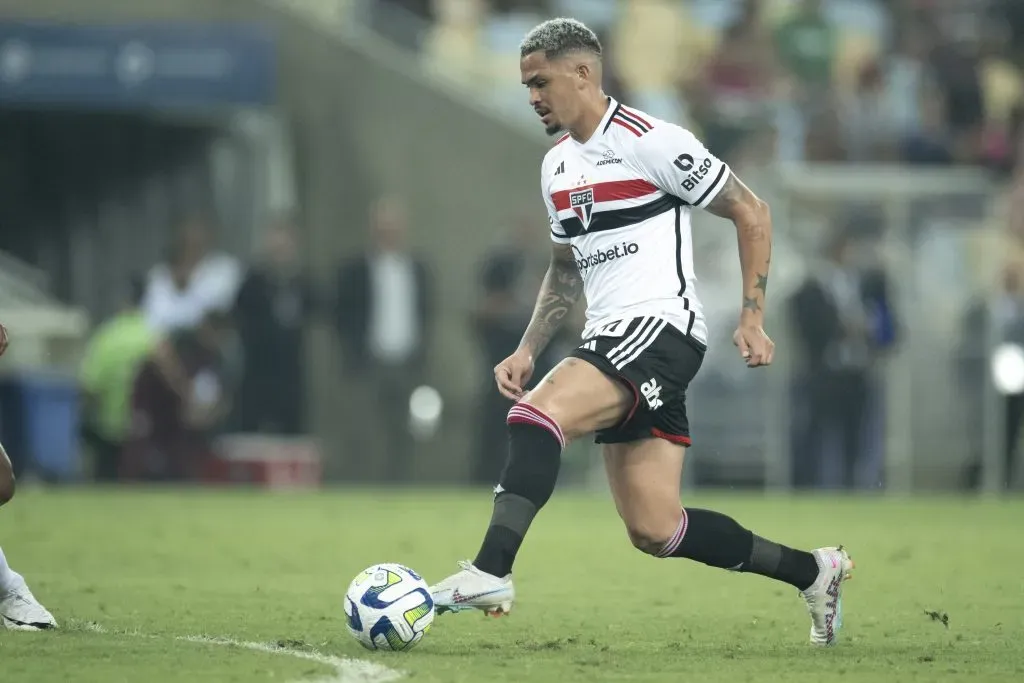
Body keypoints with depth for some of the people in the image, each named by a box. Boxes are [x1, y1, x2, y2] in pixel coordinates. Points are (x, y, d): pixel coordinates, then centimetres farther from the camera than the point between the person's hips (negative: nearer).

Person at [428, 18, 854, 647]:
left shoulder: (650, 142, -8)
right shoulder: (557, 166, 17)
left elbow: (751, 212, -4)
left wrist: (752, 319, -10)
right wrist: (527, 351, 16)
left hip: (661, 328, -9)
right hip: (612, 338, 9)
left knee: (537, 415, -29)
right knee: (655, 531, 3)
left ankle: (490, 573, -36)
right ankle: (813, 572, 18)